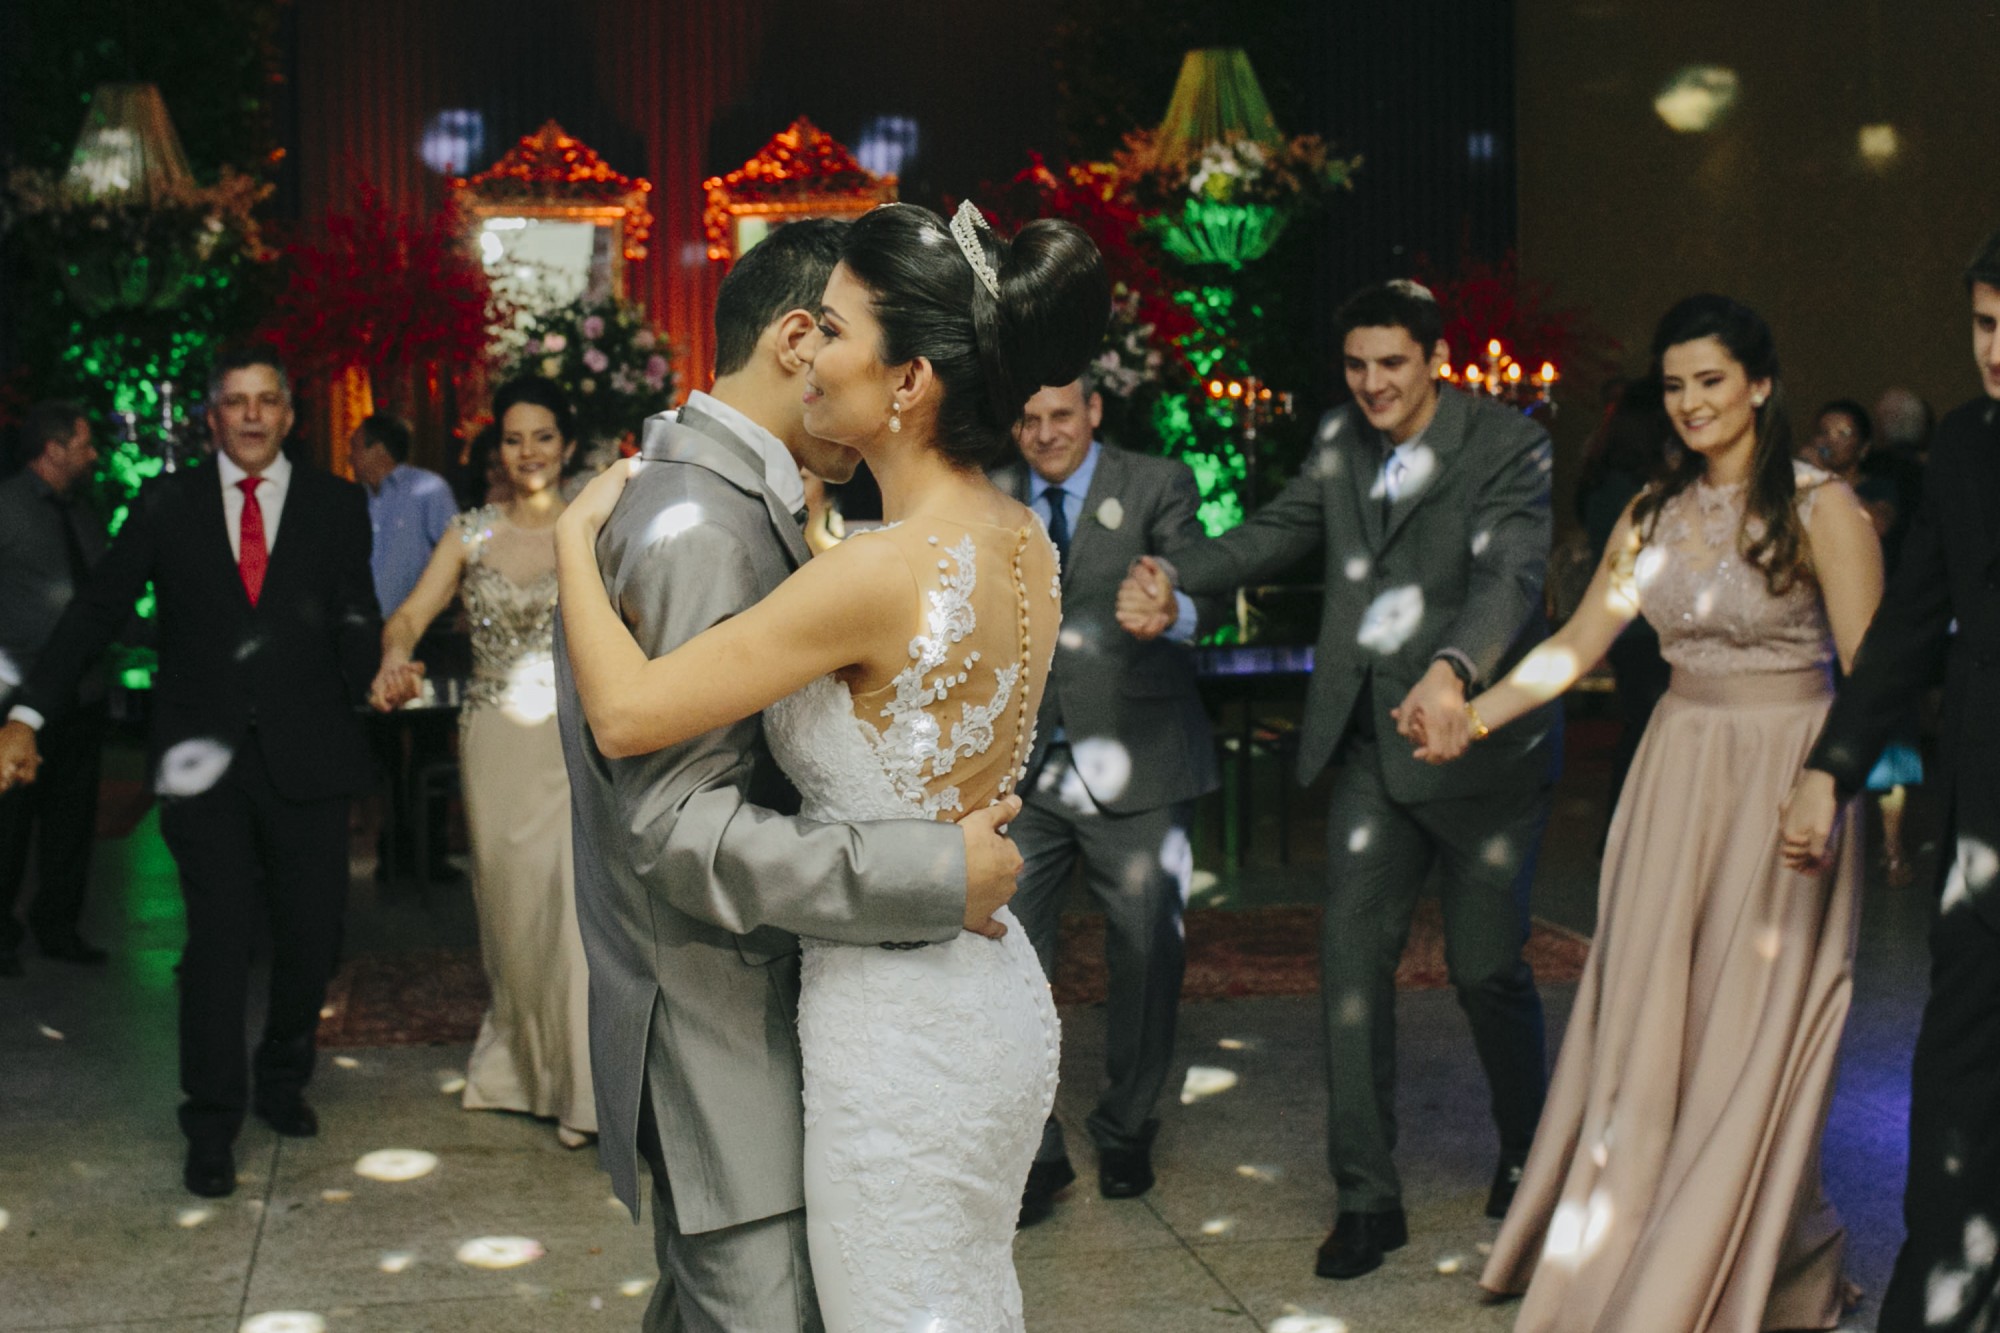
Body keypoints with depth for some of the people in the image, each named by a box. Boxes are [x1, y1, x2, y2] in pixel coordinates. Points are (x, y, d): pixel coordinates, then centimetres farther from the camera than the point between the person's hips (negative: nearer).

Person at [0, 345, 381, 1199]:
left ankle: (282, 1081, 34)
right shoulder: (167, 505, 5)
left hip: (305, 752, 1)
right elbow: (98, 610, 1)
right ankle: (212, 1129, 11)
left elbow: (354, 616, 5)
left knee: (311, 935, 8)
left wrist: (372, 681, -13)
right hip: (204, 757, -1)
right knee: (217, 942, -1)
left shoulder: (336, 504, 7)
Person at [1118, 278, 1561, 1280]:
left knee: (1485, 964, 5)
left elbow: (1510, 572, -25)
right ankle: (1366, 1196, 9)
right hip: (1371, 744, 5)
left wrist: (1454, 670, -44)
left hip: (1479, 736, -5)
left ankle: (1525, 1150, 33)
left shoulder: (1506, 444, -11)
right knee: (1352, 953, 0)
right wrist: (1170, 576, -16)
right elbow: (1276, 533, 3)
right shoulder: (1342, 442, 7)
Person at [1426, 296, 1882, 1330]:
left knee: (1750, 1037, -1)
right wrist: (1471, 719, 0)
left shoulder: (1818, 507, -8)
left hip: (1782, 784, -5)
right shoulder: (1655, 513, 9)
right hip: (1676, 772, 5)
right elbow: (1579, 642, 10)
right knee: (1647, 1027, 8)